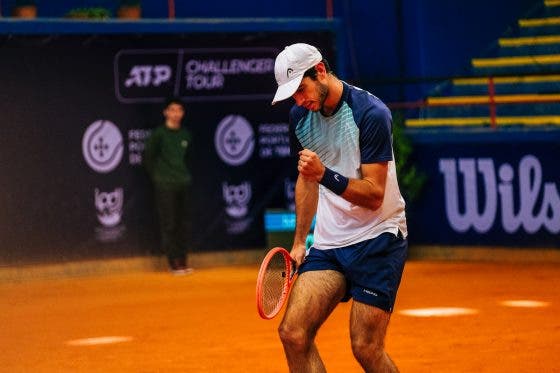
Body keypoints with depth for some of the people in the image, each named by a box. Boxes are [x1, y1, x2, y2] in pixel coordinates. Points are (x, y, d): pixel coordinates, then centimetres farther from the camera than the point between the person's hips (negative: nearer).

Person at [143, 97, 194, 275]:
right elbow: (148, 157, 0)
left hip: (184, 185, 5)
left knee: (184, 224, 5)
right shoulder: (159, 133, -5)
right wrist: (157, 176, 1)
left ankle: (182, 261, 12)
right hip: (165, 186, -5)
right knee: (169, 224, -5)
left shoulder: (186, 134, 10)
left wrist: (185, 174, 14)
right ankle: (174, 262, -2)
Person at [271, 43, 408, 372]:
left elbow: (374, 196, -19)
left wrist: (325, 174, -33)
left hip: (377, 239, -6)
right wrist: (299, 241, 21)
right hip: (328, 242, 6)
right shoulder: (301, 116, 5)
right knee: (293, 332, -10)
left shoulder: (371, 114, -16)